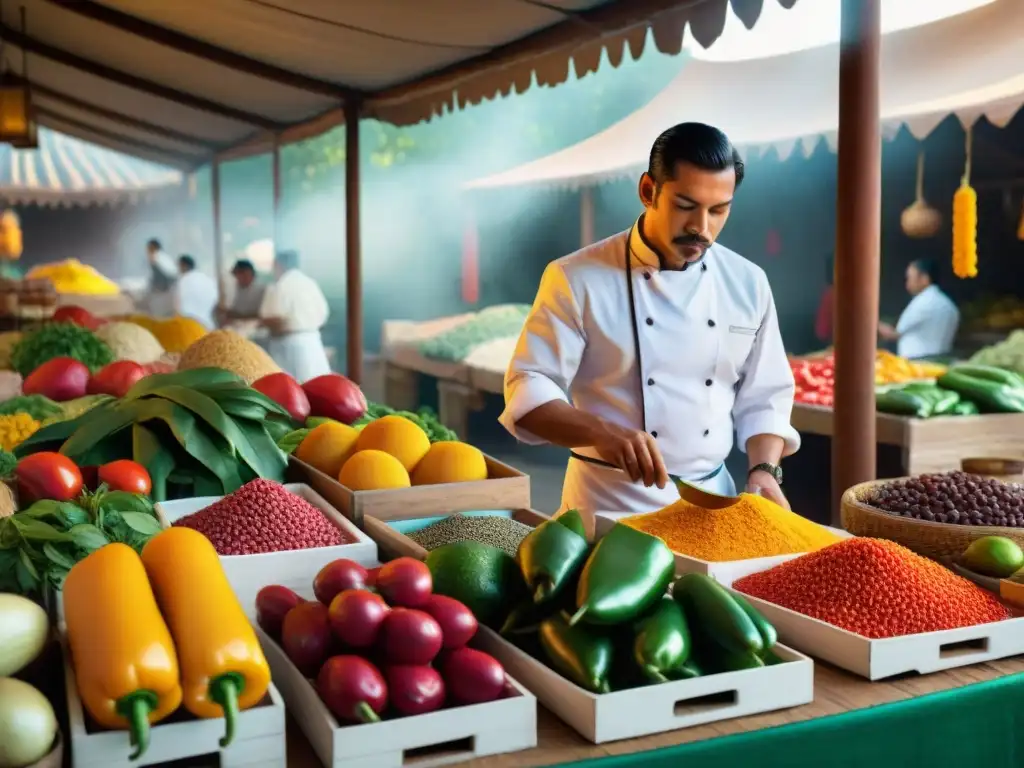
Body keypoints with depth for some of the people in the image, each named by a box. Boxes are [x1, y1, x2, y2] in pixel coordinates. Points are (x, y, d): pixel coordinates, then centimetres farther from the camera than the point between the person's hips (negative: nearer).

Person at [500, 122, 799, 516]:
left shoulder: (748, 283, 3)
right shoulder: (578, 279, -11)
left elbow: (762, 399, 9)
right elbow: (528, 388, -13)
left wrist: (763, 471, -8)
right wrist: (601, 432, -29)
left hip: (712, 499, 4)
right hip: (607, 503, -3)